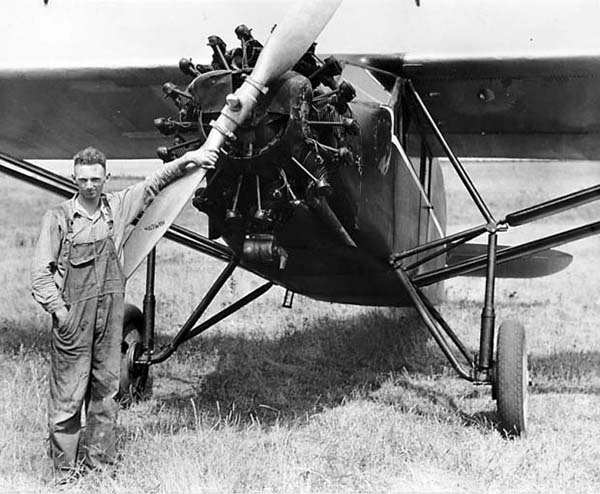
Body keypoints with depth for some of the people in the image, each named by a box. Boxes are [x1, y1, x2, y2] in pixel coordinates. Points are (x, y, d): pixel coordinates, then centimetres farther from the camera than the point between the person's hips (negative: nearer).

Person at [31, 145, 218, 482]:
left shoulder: (119, 206, 7)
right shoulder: (59, 218, -3)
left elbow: (155, 183, 18)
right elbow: (41, 271, -2)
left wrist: (187, 159, 14)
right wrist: (58, 310, -8)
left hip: (111, 313, 4)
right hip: (73, 317, -4)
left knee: (106, 389, 9)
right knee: (68, 394, 0)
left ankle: (99, 462, 20)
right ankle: (65, 471, 8)